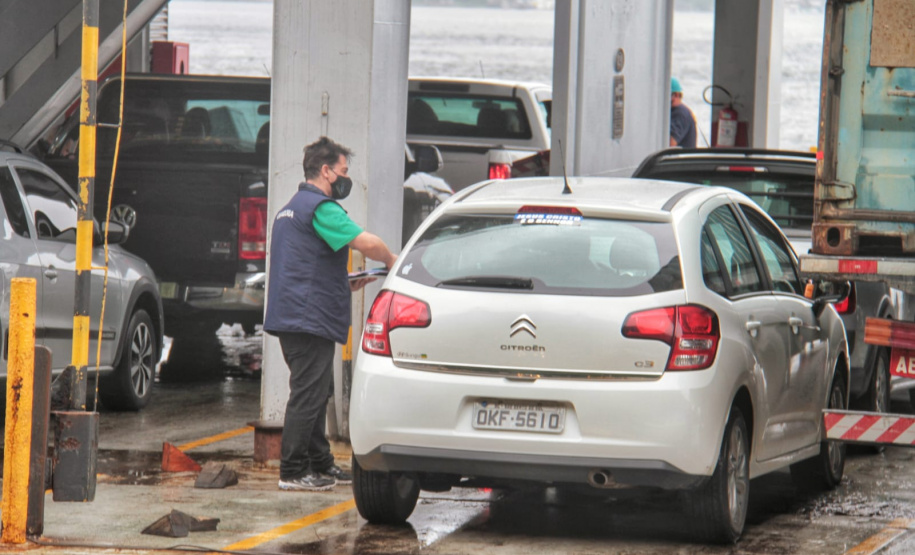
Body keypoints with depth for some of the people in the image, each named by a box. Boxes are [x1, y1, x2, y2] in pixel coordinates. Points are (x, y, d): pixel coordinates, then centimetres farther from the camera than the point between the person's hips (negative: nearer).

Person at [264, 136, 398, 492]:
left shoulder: (291, 209, 22)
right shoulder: (319, 208, -13)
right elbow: (366, 243, -21)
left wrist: (345, 285, 21)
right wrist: (392, 261, -1)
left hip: (292, 315, 11)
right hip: (311, 317, -11)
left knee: (317, 392, 16)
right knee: (308, 394, -7)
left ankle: (320, 465, 22)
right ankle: (293, 471, -6)